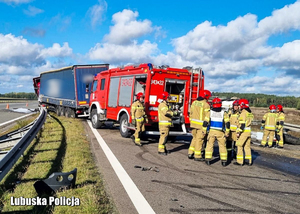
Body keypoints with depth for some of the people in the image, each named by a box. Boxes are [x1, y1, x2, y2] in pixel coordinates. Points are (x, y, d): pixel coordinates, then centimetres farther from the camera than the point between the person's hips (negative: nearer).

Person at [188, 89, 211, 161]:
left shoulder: (194, 102, 10)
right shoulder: (205, 104, -11)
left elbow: (190, 113, 15)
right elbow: (207, 116, -15)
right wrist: (204, 128, -14)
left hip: (193, 124, 7)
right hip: (201, 125, -7)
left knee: (194, 138, 19)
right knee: (199, 139, 1)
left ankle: (190, 153, 21)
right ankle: (197, 156, 7)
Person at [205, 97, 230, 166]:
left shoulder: (210, 112, -2)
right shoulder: (224, 113, -1)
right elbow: (227, 123, -3)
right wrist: (227, 132, 5)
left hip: (211, 131, 0)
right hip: (220, 132, 0)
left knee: (209, 145, 8)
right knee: (222, 146, 10)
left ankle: (208, 160, 5)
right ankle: (224, 161, 12)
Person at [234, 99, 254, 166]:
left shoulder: (243, 113, -13)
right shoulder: (250, 113, 13)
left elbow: (242, 124, -19)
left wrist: (238, 132, -16)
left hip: (243, 132, -8)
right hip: (249, 131, 8)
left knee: (239, 146, -1)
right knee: (247, 146, 14)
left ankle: (239, 161, -1)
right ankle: (249, 161, 18)